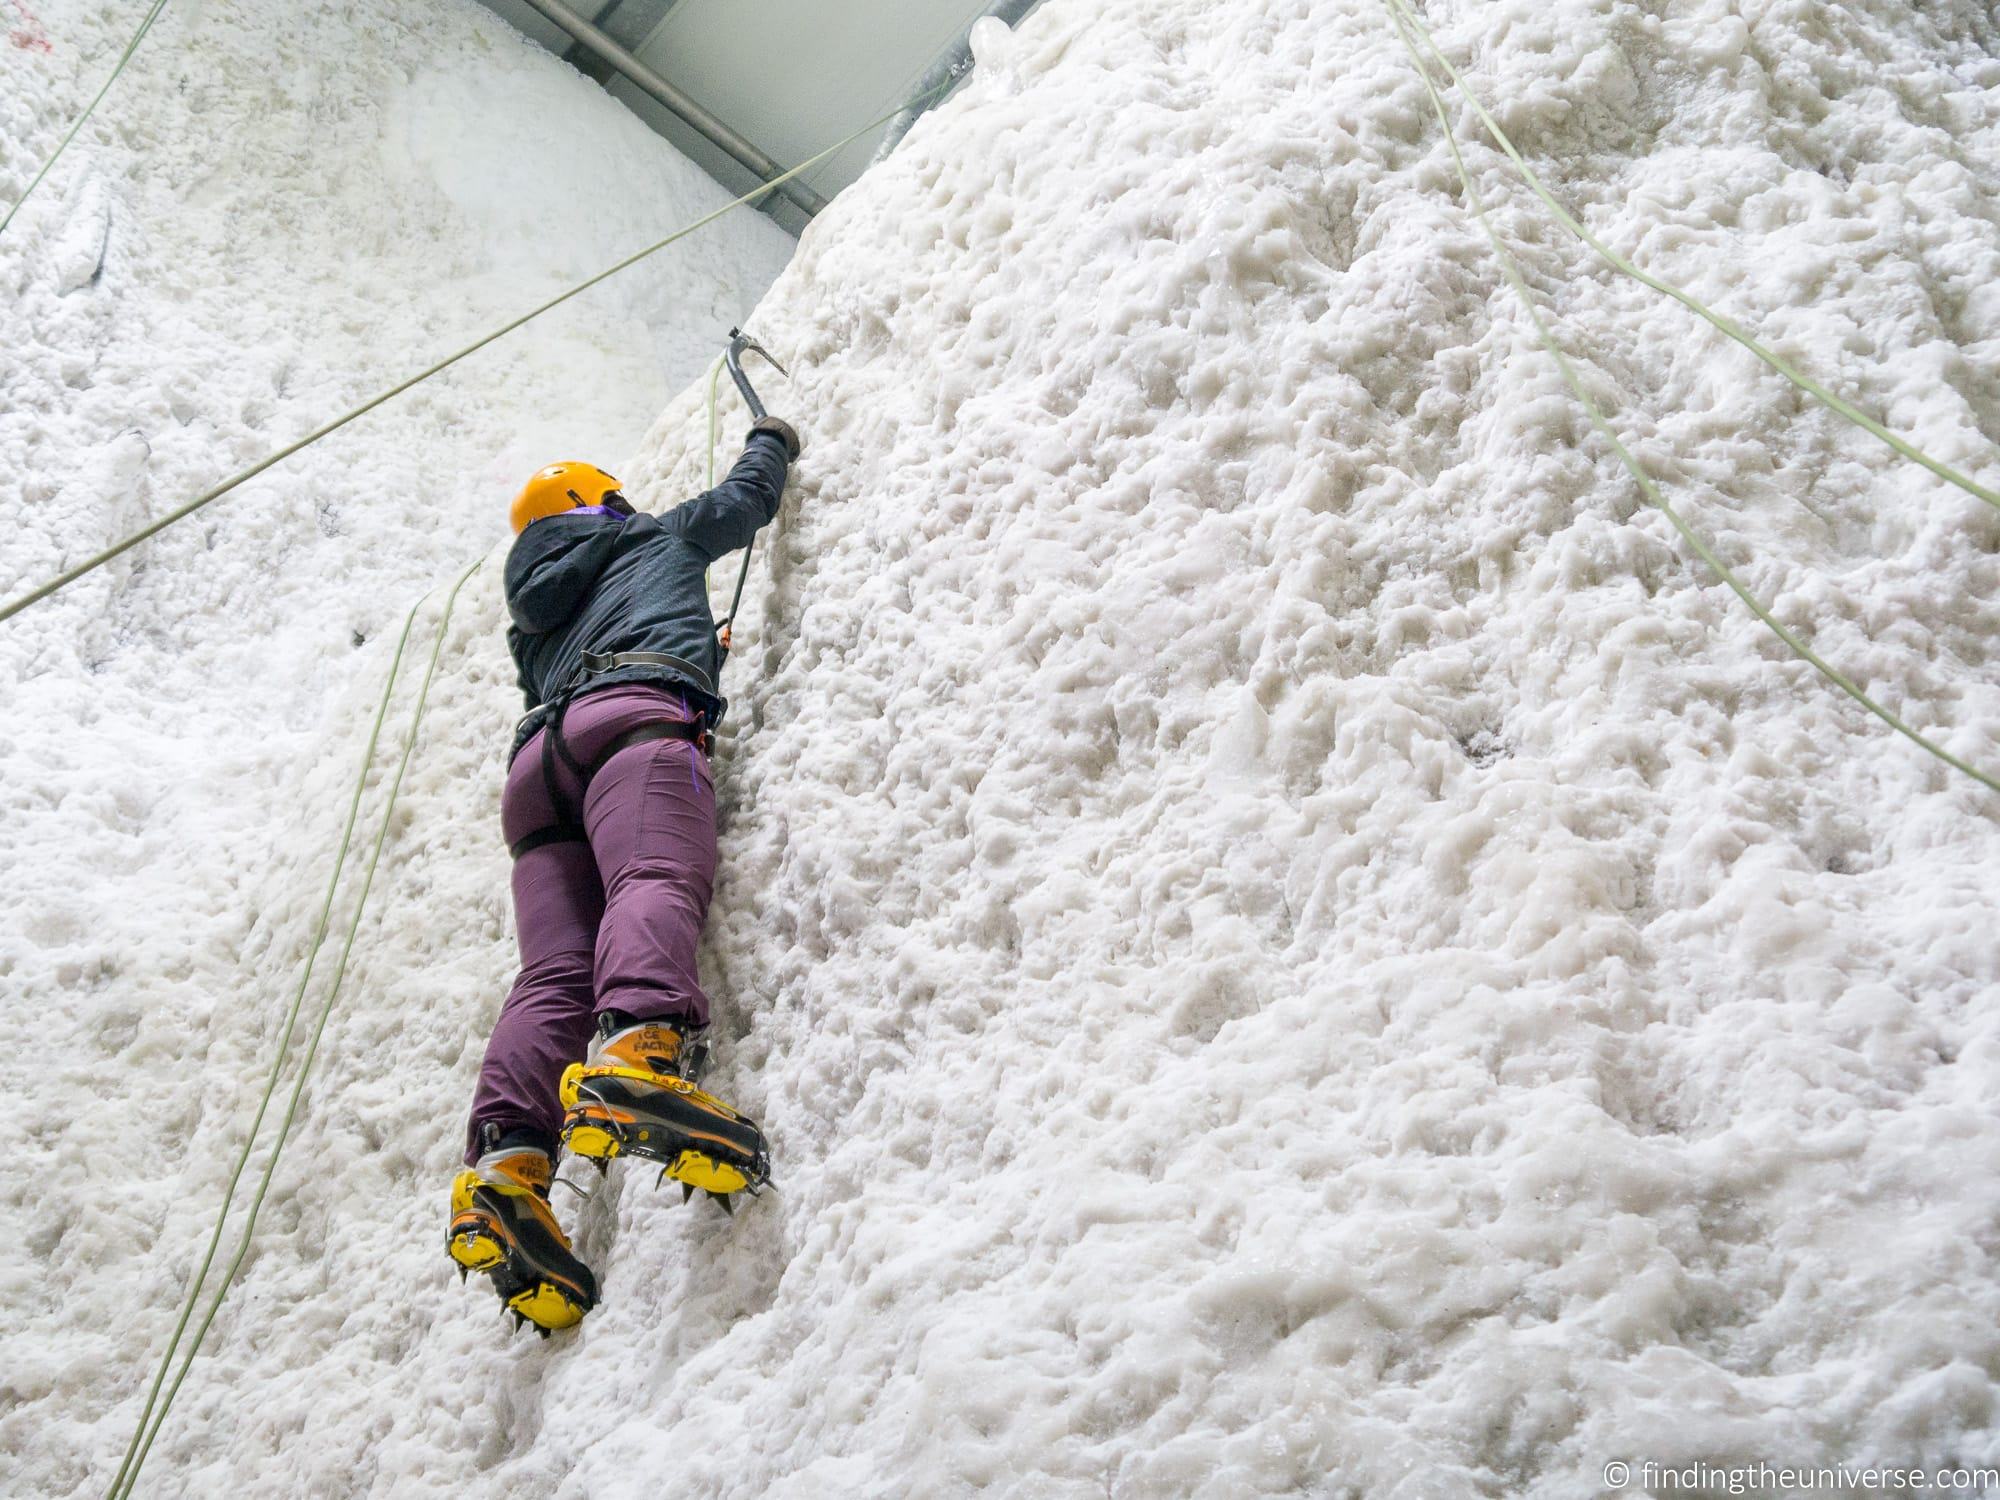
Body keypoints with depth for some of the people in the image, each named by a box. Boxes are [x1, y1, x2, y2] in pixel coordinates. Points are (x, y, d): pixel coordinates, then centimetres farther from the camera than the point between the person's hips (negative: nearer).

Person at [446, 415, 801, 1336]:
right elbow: (748, 497, 40)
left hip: (536, 758, 5)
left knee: (555, 975, -12)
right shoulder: (659, 537, 31)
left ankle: (506, 1163, -34)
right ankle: (636, 1052, -62)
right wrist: (770, 441, 62)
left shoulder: (532, 618, 41)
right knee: (656, 882, -31)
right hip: (635, 712, -5)